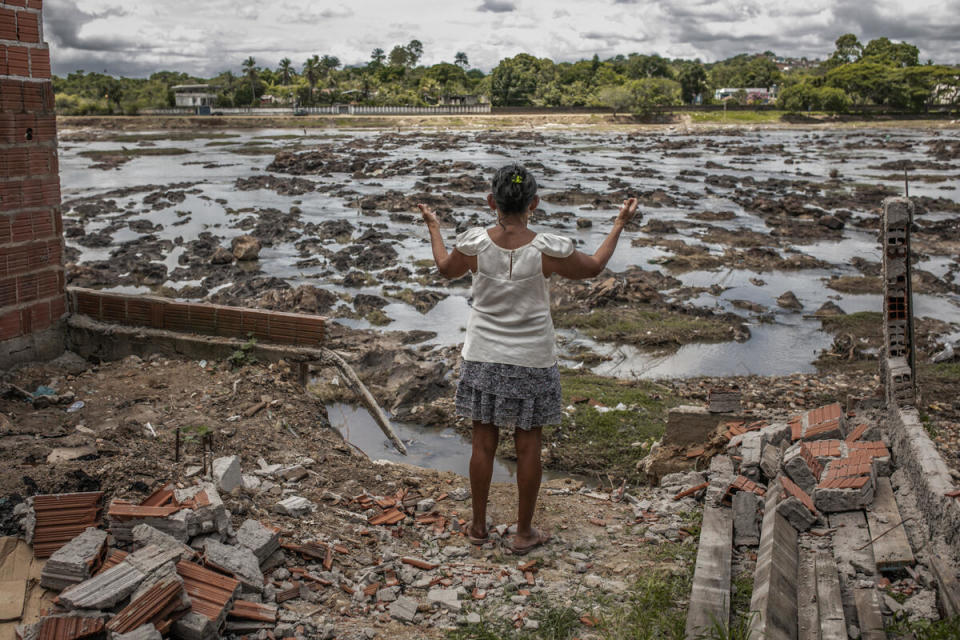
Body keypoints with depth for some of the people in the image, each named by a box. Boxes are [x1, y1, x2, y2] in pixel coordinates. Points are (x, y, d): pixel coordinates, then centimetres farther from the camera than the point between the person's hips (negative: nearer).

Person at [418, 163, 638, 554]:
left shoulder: (474, 244, -11)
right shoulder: (548, 251, -15)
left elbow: (446, 269, 11)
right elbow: (593, 268, 4)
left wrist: (433, 228, 28)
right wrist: (620, 224, 17)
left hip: (483, 358, 2)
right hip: (532, 361, -2)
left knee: (483, 442, 14)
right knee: (528, 445, 11)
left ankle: (478, 526, 29)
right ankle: (523, 533, 24)